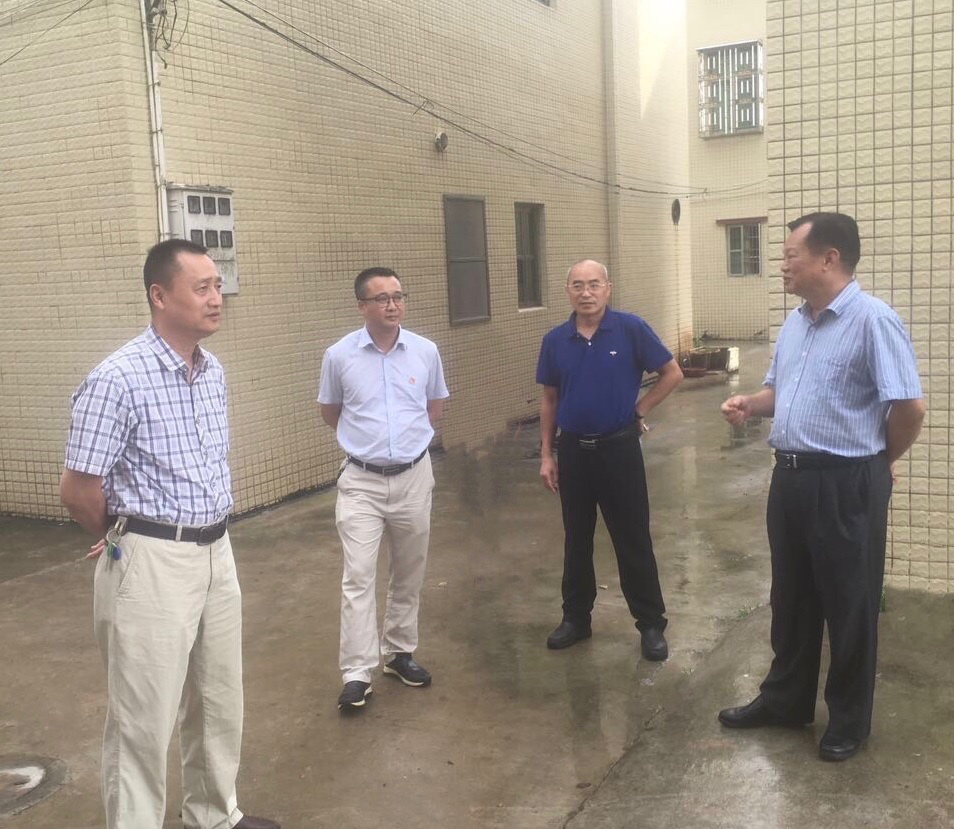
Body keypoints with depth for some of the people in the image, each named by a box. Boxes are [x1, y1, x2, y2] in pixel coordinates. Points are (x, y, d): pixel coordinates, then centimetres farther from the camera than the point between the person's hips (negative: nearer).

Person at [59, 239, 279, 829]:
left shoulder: (215, 372, 6)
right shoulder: (118, 379, -18)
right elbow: (77, 491, -13)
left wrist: (211, 538, 14)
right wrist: (125, 541, 3)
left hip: (217, 553, 7)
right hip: (152, 563, -7)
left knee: (220, 703, 20)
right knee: (145, 718, 6)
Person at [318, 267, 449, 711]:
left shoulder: (425, 351, -2)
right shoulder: (339, 355, -7)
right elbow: (329, 412, 9)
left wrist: (407, 436, 9)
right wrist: (366, 438, 9)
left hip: (414, 477, 3)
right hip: (361, 480, -2)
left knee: (409, 574, 12)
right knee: (358, 576, -7)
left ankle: (399, 652, 29)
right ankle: (357, 674, -2)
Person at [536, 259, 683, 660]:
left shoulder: (630, 329, -9)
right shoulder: (555, 340, 2)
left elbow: (672, 373, 0)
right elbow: (549, 399, 9)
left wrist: (639, 409, -3)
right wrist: (547, 455, 6)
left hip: (619, 449, -3)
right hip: (573, 451, 3)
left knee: (633, 541, 3)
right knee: (576, 541, 14)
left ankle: (651, 624, 16)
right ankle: (576, 617, 28)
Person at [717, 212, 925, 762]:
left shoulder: (873, 320, -17)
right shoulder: (795, 323, 10)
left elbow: (910, 406, -19)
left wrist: (880, 460, -5)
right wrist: (750, 404, 1)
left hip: (847, 483, -8)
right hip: (791, 478, 8)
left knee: (849, 606, 7)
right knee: (791, 598, 18)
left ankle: (850, 720, 24)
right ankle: (786, 699, 35)